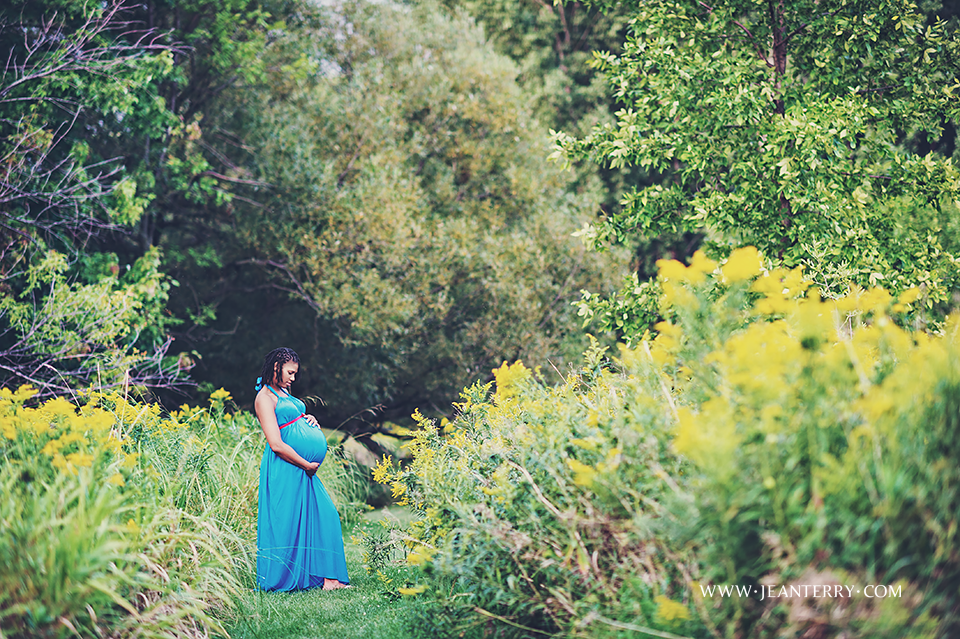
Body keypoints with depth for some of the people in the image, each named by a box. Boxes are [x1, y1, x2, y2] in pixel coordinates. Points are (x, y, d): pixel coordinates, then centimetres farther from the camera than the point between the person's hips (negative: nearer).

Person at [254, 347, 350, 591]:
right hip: (284, 468, -9)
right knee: (286, 522, -3)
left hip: (304, 467, 9)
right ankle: (279, 580, 8)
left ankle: (327, 577, 6)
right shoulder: (265, 397, -12)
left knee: (324, 515, 5)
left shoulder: (283, 392, 16)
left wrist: (311, 421, 7)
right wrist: (306, 465, -13)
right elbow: (276, 444, -19)